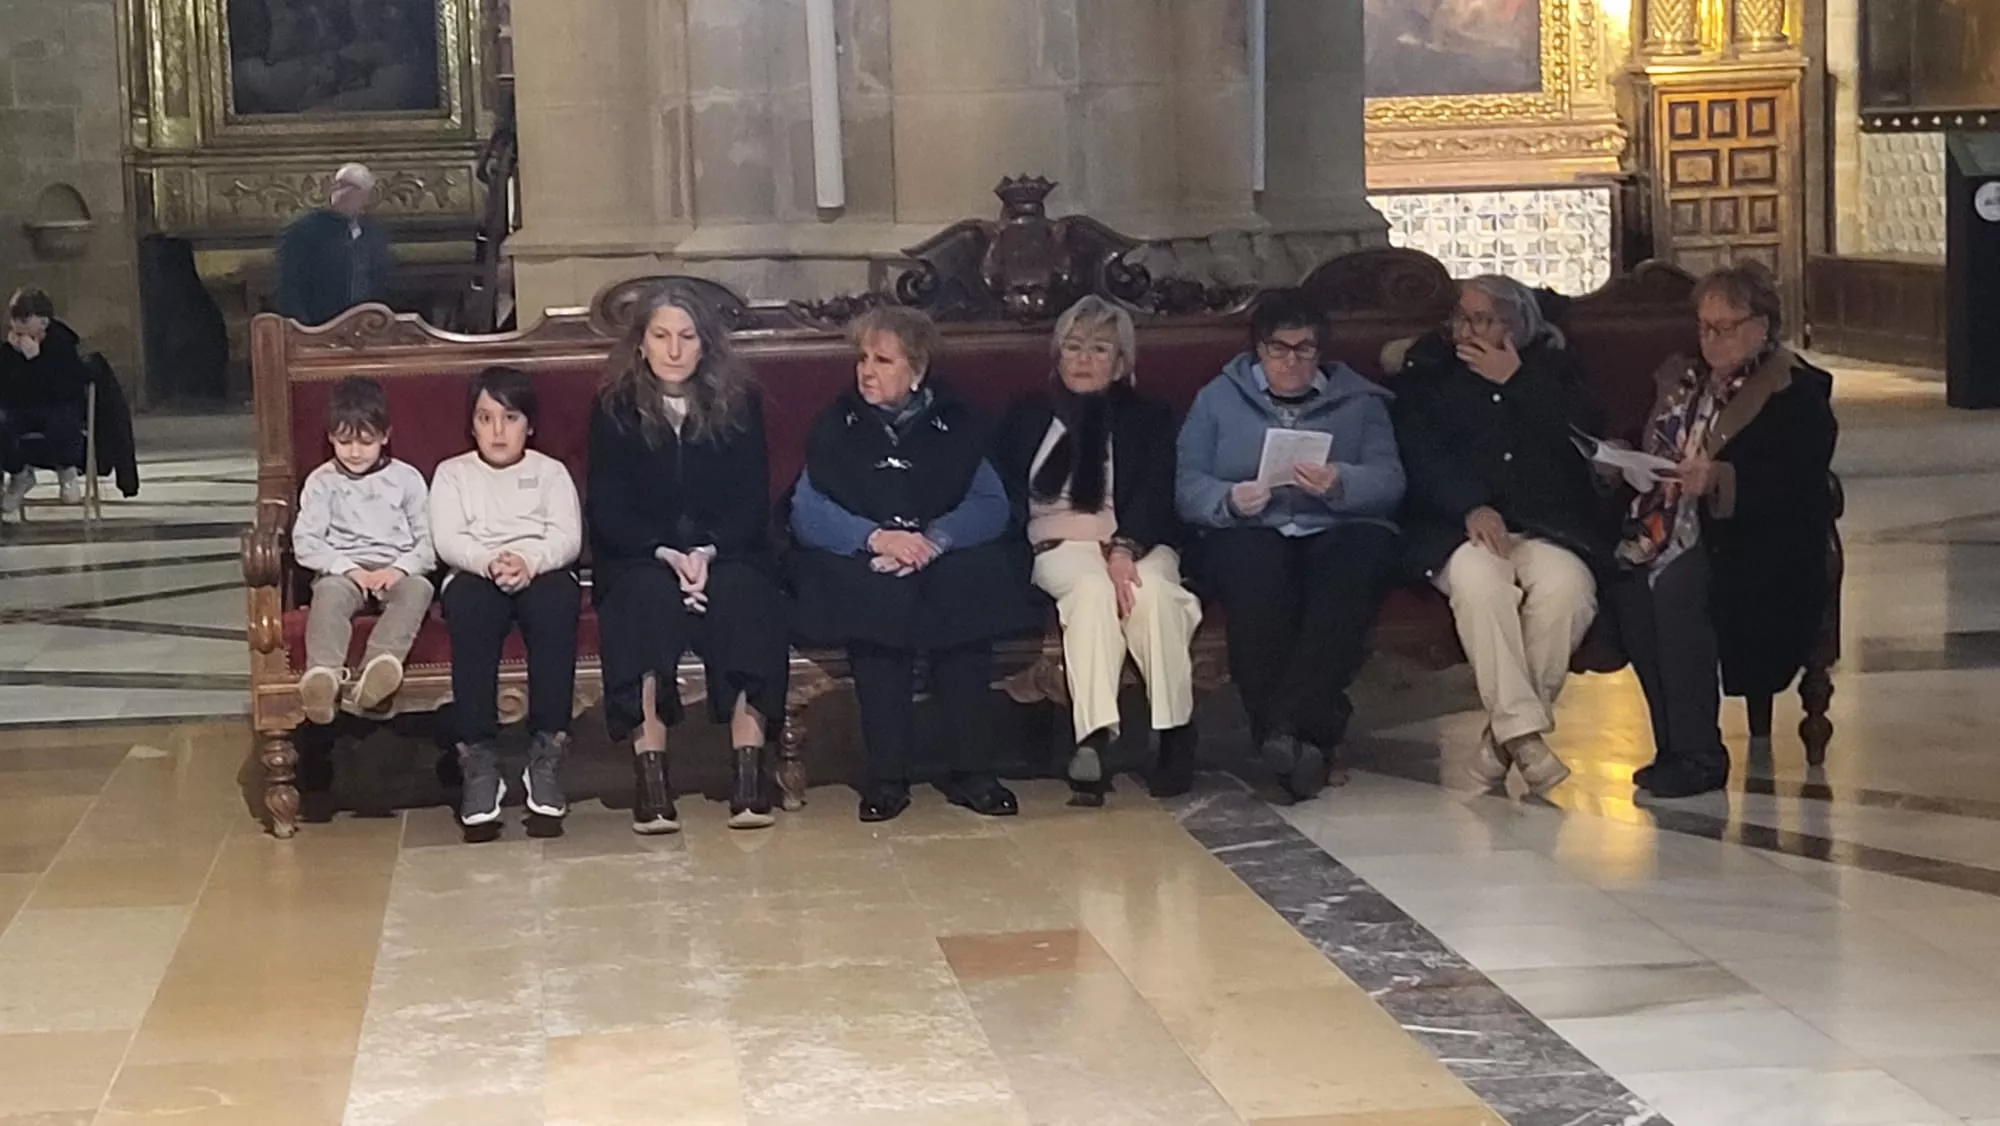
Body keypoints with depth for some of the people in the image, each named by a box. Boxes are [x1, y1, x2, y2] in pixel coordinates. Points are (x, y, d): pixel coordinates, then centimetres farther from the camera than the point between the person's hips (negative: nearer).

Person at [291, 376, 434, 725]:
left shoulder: (406, 479, 11)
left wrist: (400, 568, -12)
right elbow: (305, 542, 2)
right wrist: (349, 569, -12)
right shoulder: (322, 482, 10)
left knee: (418, 589, -34)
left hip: (396, 573, 0)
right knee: (329, 592, -35)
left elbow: (428, 539, 7)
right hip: (342, 571, 0)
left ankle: (380, 664, -57)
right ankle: (323, 673, -58)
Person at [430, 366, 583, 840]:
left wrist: (529, 561, -17)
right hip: (475, 574, 0)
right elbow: (447, 539, 5)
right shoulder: (452, 473, 22)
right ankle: (478, 759, -38)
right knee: (469, 605, -37)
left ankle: (547, 754, -37)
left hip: (543, 573, 0)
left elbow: (568, 537, 5)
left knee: (557, 597, -37)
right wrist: (489, 561, -18)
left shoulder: (550, 472, 22)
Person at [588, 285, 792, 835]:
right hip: (640, 558, -1)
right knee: (649, 595, -35)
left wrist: (708, 552, -16)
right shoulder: (614, 409, 6)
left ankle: (750, 766, -40)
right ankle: (649, 771, -43)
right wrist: (667, 553, -17)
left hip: (727, 554, 1)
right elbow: (607, 509, 0)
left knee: (744, 593, -33)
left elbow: (754, 500, 3)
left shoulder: (738, 402, 8)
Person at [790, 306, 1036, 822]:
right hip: (858, 562, -1)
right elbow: (807, 513, -3)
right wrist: (876, 538, -21)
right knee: (879, 595, -35)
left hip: (942, 556, 1)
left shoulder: (955, 424, 11)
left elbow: (992, 505, -2)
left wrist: (933, 540, -21)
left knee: (971, 580, -33)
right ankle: (886, 774, -32)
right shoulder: (837, 425, 10)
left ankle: (971, 767, -28)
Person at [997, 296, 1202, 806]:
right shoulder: (1027, 415, 21)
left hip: (1138, 542, 0)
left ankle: (1177, 738, -33)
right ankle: (1093, 738, -49)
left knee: (1151, 590, -36)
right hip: (1059, 545, 0)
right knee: (1092, 587, -37)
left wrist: (1124, 549, -20)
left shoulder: (1149, 417, 17)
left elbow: (1156, 495, 1)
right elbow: (1005, 495, 12)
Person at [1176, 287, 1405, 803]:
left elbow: (1389, 480, 3)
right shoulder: (1219, 399, 19)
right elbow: (1189, 488, 7)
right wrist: (1231, 500, -15)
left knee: (1357, 558, -37)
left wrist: (1339, 483, -18)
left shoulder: (1359, 399, 20)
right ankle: (1309, 735, -37)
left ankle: (1287, 725, -42)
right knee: (1255, 568, -37)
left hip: (1341, 530, 1)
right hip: (1250, 531, 0)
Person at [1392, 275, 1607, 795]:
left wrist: (1516, 382, -5)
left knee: (1566, 583, -32)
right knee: (1478, 576, -35)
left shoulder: (1552, 368, 17)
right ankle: (1523, 729, -34)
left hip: (1547, 526, 1)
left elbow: (1580, 440, 0)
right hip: (1457, 528, -1)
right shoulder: (1426, 371, 14)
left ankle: (1505, 731, -21)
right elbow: (1420, 455, 0)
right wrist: (1471, 506, -16)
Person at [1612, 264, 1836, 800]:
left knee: (1677, 578, -34)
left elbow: (1796, 484, -12)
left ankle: (1697, 754, -28)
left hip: (1759, 542, -6)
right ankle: (1674, 748, -22)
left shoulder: (1797, 391, 1)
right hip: (1676, 523, 6)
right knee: (1630, 574, -27)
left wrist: (1717, 478, -25)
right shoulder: (1682, 380, 24)